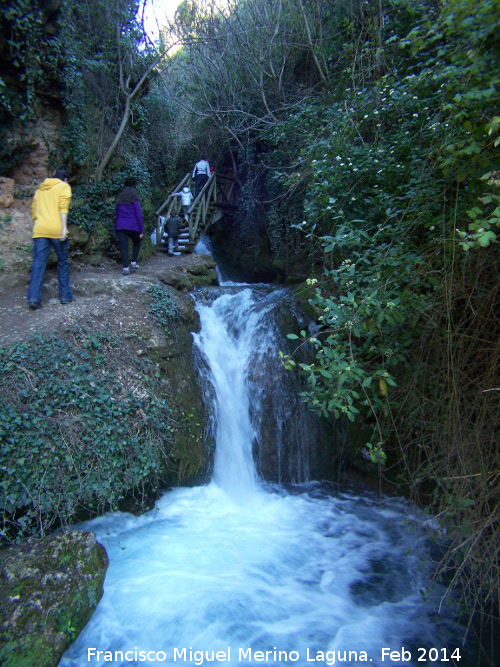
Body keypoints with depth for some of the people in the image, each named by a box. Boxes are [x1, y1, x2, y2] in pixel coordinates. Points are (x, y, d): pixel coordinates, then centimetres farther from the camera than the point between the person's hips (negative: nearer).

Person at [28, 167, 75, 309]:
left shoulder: (40, 189, 23)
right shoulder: (64, 186, 7)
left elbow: (34, 210, 21)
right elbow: (63, 206, -9)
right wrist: (64, 227, -15)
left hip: (39, 230, 4)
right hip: (56, 229, -4)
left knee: (38, 264, 0)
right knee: (63, 263, 9)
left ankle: (34, 298, -8)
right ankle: (65, 295, 14)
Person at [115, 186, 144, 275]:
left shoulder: (119, 204, 15)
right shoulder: (135, 203, 4)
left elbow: (117, 216, 18)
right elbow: (139, 217, -2)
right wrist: (141, 231, -2)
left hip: (120, 227, 2)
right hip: (133, 227, -2)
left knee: (123, 248, -1)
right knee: (136, 244, 20)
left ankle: (125, 268, -9)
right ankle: (133, 263, 12)